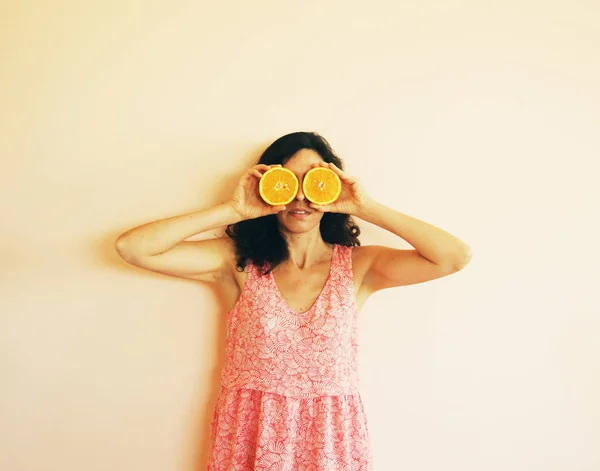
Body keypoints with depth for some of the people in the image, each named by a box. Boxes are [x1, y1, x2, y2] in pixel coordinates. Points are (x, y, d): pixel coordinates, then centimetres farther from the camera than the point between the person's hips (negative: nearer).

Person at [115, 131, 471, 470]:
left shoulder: (358, 265, -4)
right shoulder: (238, 260, -5)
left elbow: (456, 256, -14)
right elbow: (132, 247, -13)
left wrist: (368, 209, -16)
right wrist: (233, 211, -16)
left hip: (332, 440, 1)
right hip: (251, 438, 0)